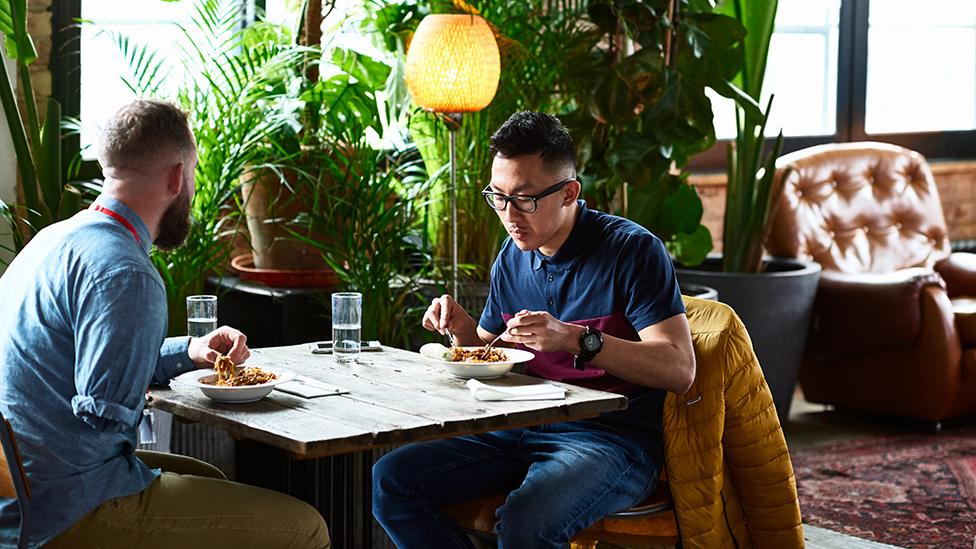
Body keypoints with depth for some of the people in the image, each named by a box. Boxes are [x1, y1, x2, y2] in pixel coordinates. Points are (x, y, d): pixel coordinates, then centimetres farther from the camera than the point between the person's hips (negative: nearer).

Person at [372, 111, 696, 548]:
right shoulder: (513, 257, 11)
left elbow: (679, 369, -18)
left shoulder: (632, 249, -10)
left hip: (611, 437, -7)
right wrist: (463, 330, -2)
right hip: (523, 432, 7)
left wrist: (575, 340, -29)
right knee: (390, 479, -7)